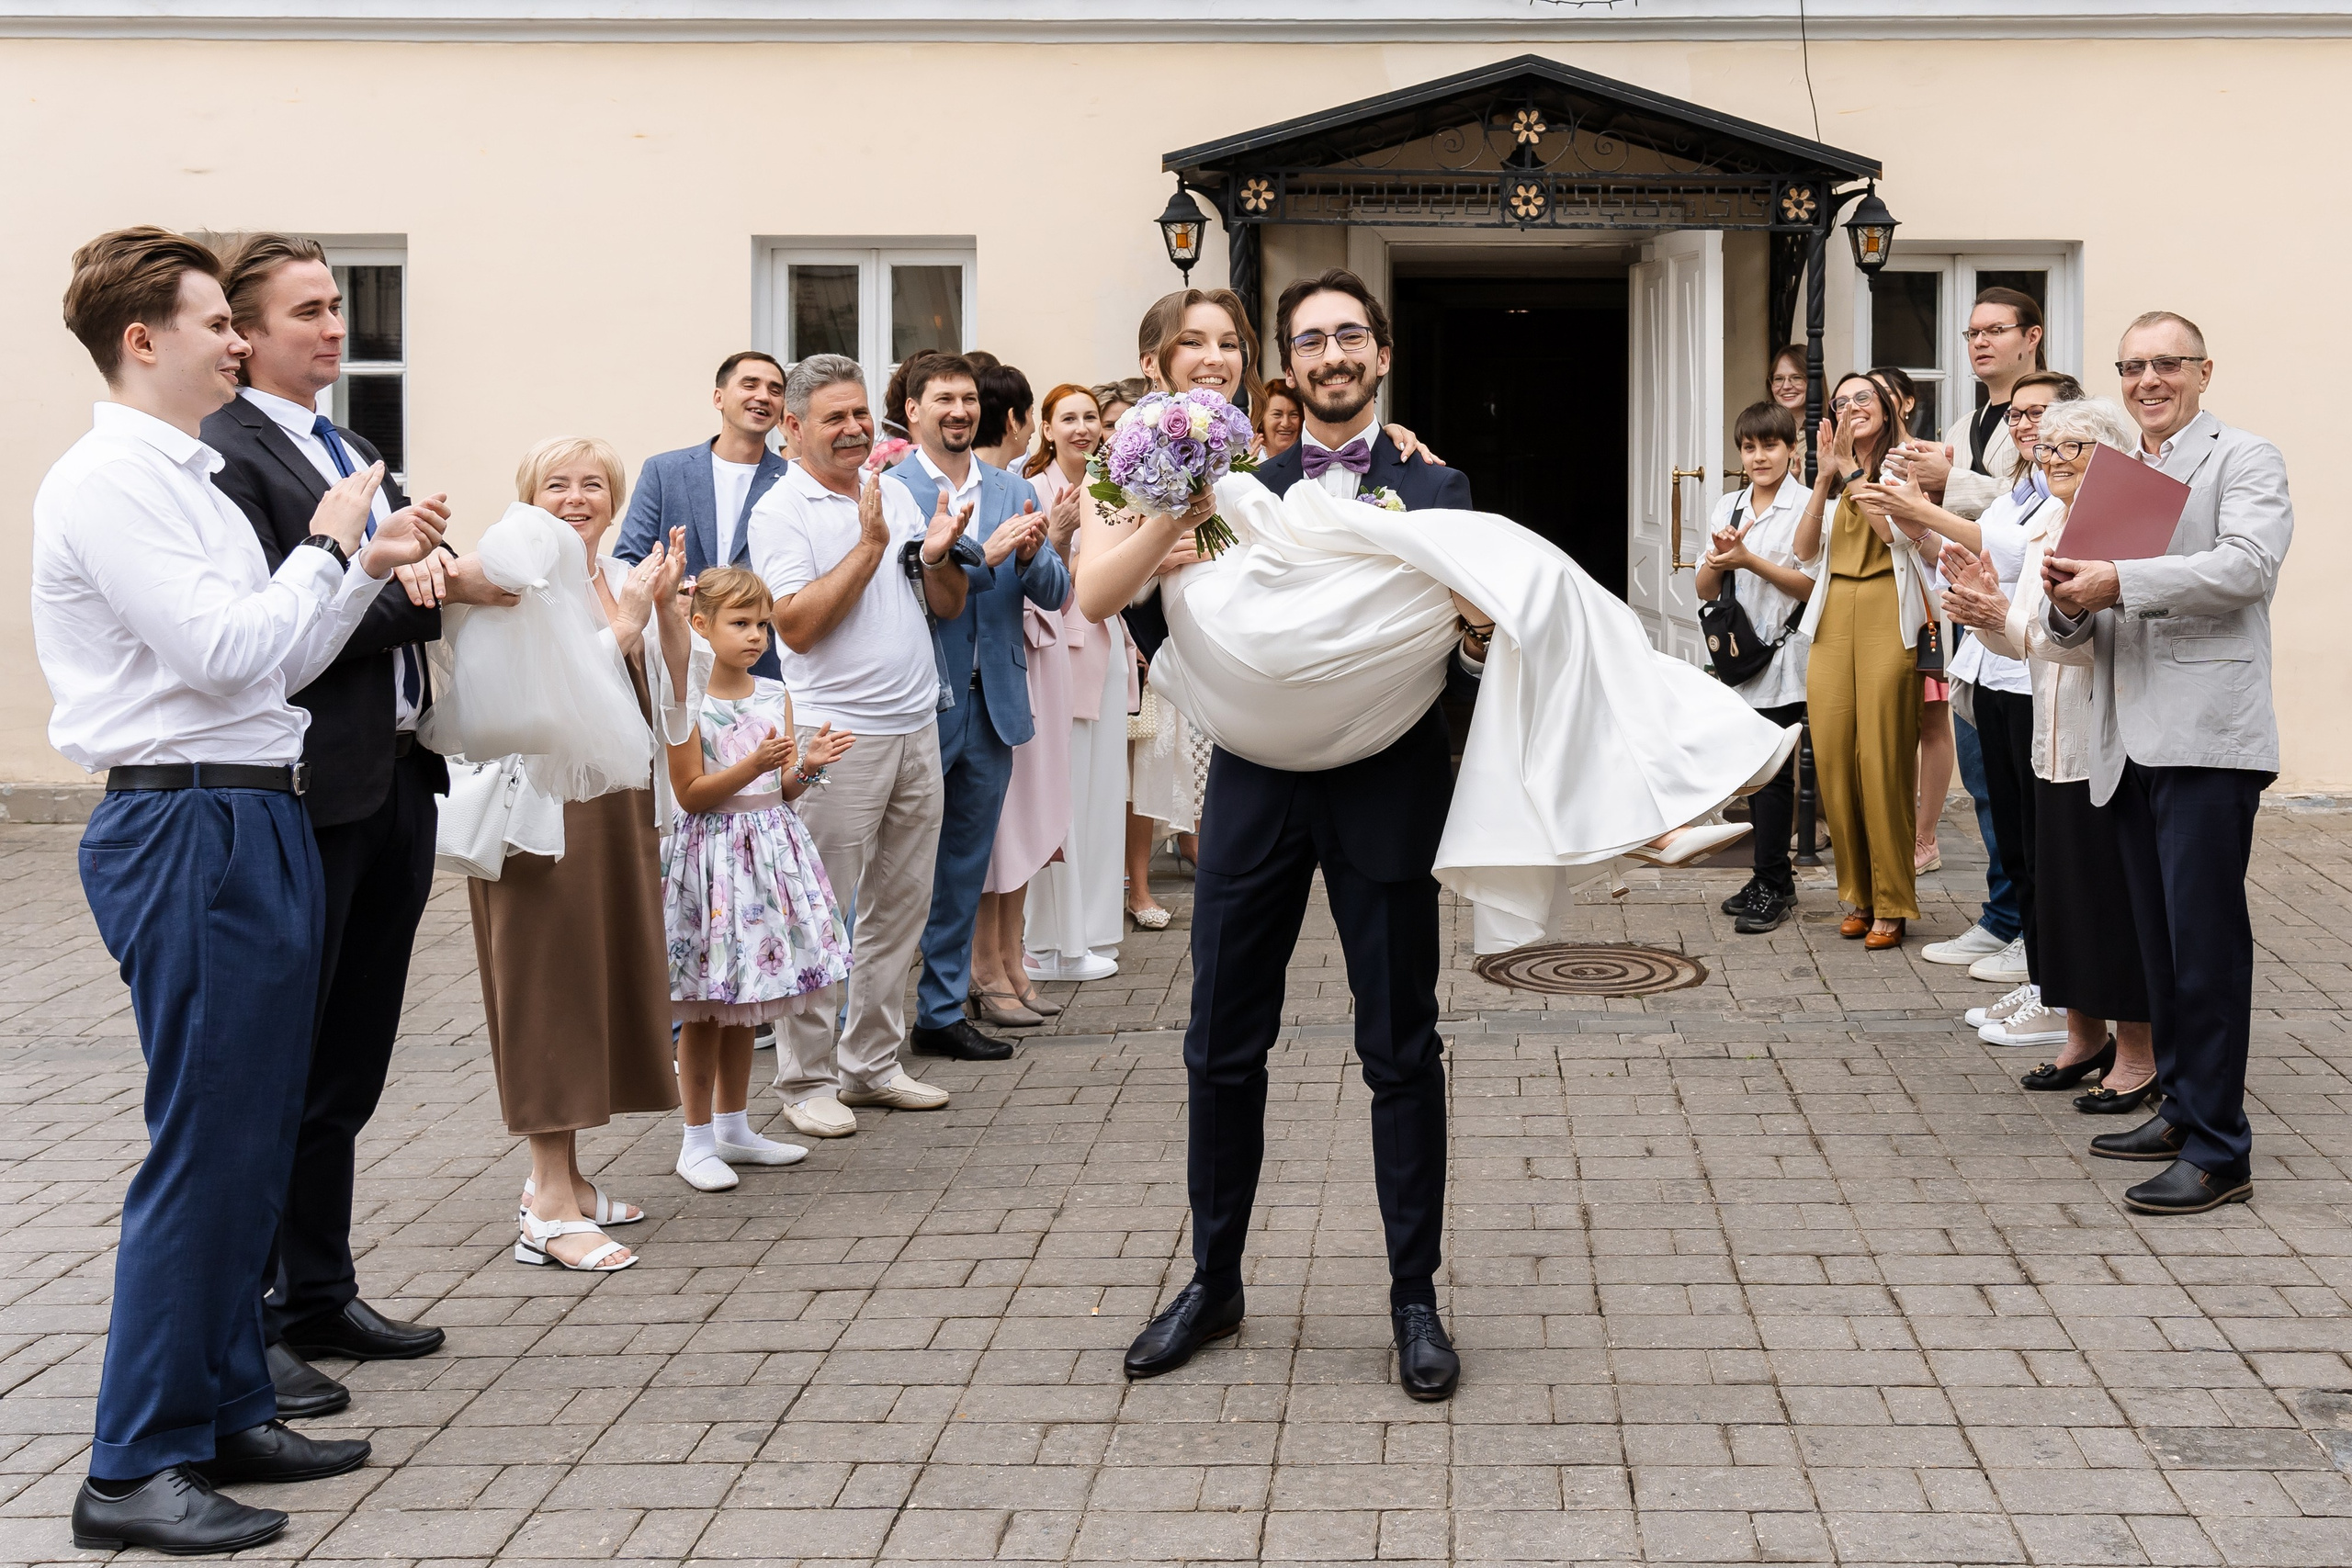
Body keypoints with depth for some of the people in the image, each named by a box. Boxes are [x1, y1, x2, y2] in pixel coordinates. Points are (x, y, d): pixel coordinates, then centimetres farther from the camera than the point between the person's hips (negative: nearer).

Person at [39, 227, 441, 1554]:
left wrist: (370, 567, 12)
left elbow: (276, 664, 21)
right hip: (191, 832, -10)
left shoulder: (188, 480, 18)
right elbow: (225, 651, -21)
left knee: (258, 1135, 14)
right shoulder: (108, 482, -12)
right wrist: (328, 545, -8)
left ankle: (229, 1415, 25)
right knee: (205, 1145, -8)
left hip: (257, 823, 10)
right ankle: (136, 1469, -1)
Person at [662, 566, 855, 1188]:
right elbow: (691, 793, -13)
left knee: (742, 1006, 14)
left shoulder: (775, 695, 7)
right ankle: (697, 1141, 9)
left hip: (768, 850, 6)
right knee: (704, 1011, 0)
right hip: (711, 852, -6)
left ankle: (733, 1129, 25)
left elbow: (784, 790, 10)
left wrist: (808, 764, -9)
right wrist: (754, 765, -22)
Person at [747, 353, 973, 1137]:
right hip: (835, 734, -7)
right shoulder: (781, 510, -6)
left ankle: (872, 1064, 21)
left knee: (899, 907, 11)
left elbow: (948, 605, 17)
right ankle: (806, 1079, 5)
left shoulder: (895, 492, 14)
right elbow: (798, 626, -16)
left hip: (916, 727, 7)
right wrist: (869, 544, -17)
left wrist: (939, 556, -4)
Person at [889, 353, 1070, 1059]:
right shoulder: (888, 490, -5)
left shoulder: (1014, 492, 11)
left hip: (993, 703, 5)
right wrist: (983, 555, -24)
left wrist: (1030, 553, -14)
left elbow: (1056, 592, 6)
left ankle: (943, 1012, 22)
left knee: (964, 868, 12)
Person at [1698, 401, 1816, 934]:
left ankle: (1772, 885, 1)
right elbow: (1706, 590, 12)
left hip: (1780, 657, -6)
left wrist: (1749, 559, -19)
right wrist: (1717, 559, -10)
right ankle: (1775, 877, 20)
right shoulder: (1728, 508, 13)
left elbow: (1811, 586, -13)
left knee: (1773, 770, -6)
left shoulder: (1806, 507, -5)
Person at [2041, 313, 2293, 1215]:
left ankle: (2219, 1151, -4)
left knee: (2205, 938, -7)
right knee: (2161, 939, 13)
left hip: (2206, 735, -7)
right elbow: (2071, 629, 17)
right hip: (2130, 742, 7)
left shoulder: (2245, 460, 2)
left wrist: (2117, 581, -22)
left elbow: (2246, 566, -17)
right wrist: (2069, 603, -7)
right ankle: (2182, 1109, 23)